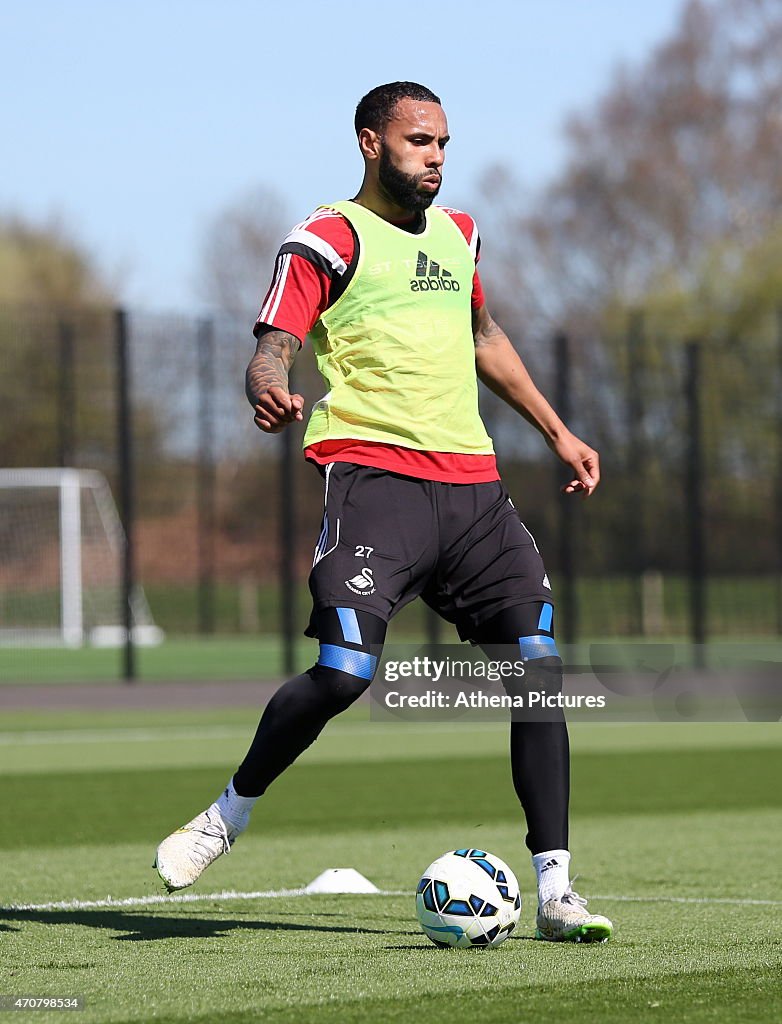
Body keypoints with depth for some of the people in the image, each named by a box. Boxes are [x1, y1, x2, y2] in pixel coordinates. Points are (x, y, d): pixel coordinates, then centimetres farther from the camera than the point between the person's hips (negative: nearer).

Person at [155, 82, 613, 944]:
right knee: (345, 672, -20)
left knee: (540, 666, -5)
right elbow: (271, 351, -9)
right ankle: (231, 812, 6)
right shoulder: (326, 241, 0)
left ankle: (554, 892, -2)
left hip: (472, 484, 6)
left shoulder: (456, 233, 21)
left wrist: (555, 431, 37)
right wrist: (270, 396, -32)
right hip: (375, 475, -6)